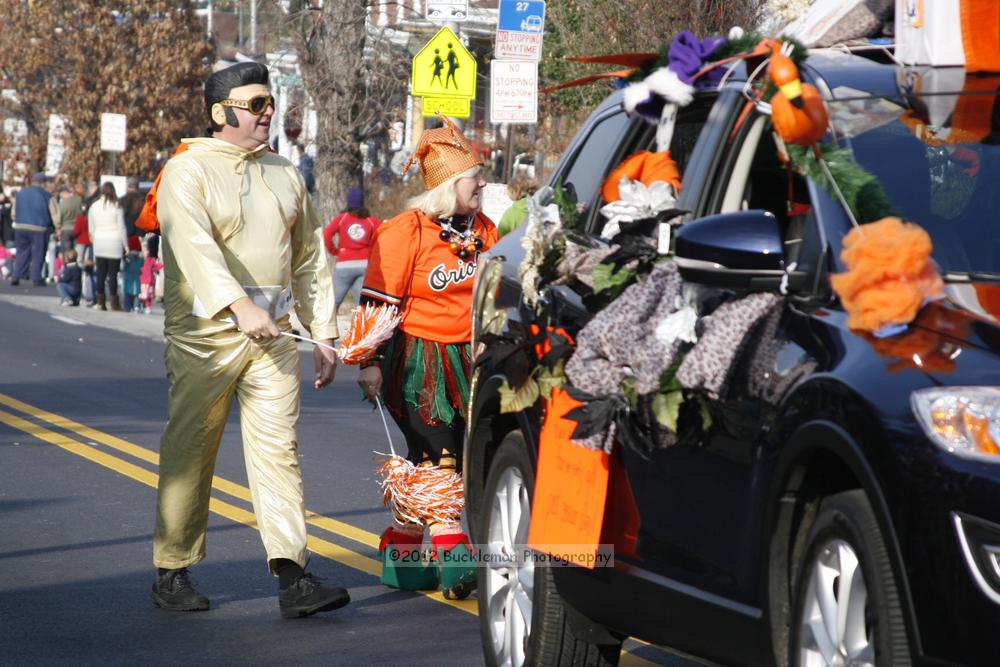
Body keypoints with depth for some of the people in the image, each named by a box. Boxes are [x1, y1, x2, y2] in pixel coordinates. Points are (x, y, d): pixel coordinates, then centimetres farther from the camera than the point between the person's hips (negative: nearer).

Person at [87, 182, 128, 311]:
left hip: (99, 242, 3)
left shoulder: (94, 206, 2)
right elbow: (121, 228, -4)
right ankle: (114, 302, -2)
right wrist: (126, 245, 3)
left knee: (101, 273, 7)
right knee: (113, 273, -1)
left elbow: (91, 228, 8)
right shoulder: (116, 206, -7)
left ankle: (101, 301, 7)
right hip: (114, 242, -3)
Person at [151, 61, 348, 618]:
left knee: (280, 447, -5)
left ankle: (292, 577, -11)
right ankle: (173, 573, 14)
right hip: (204, 334, -4)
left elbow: (310, 258, 19)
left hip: (272, 335, 4)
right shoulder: (189, 171, -4)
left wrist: (325, 336, 13)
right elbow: (195, 245, -21)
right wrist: (239, 307, -34)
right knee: (190, 454, 2)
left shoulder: (286, 175, 15)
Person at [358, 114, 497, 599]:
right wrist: (371, 364, -12)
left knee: (440, 465, 8)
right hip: (418, 361, -6)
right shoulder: (406, 232, -10)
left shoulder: (483, 231, 10)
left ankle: (401, 554, 19)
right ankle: (453, 560, -12)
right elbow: (377, 303, -9)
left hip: (467, 363, 7)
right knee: (435, 463, -10)